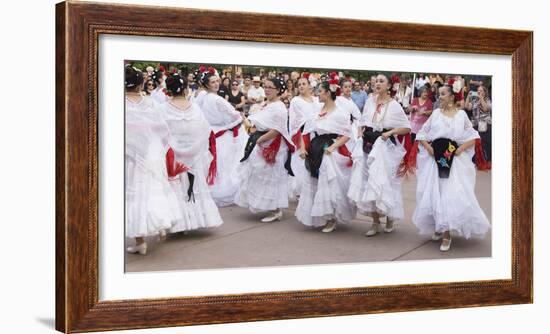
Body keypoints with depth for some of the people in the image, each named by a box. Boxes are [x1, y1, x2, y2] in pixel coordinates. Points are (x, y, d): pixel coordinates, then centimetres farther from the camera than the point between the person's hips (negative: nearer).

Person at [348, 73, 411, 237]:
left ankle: (390, 217, 19)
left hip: (385, 148, -4)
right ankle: (375, 221, 14)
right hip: (368, 146, 4)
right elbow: (362, 122, 21)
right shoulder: (369, 102, 9)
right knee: (368, 183, 3)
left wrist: (390, 132, -13)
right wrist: (361, 132, 1)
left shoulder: (394, 105, -3)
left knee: (384, 183, -3)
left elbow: (407, 127, -2)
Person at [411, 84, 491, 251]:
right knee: (434, 193, 3)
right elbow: (421, 134, 10)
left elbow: (473, 137, 5)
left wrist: (461, 149, -9)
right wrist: (428, 147, -6)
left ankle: (447, 234, -4)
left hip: (455, 160, -2)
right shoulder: (436, 113, 10)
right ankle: (437, 228, 21)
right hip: (435, 158, 2)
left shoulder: (461, 114, 6)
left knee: (452, 194, -8)